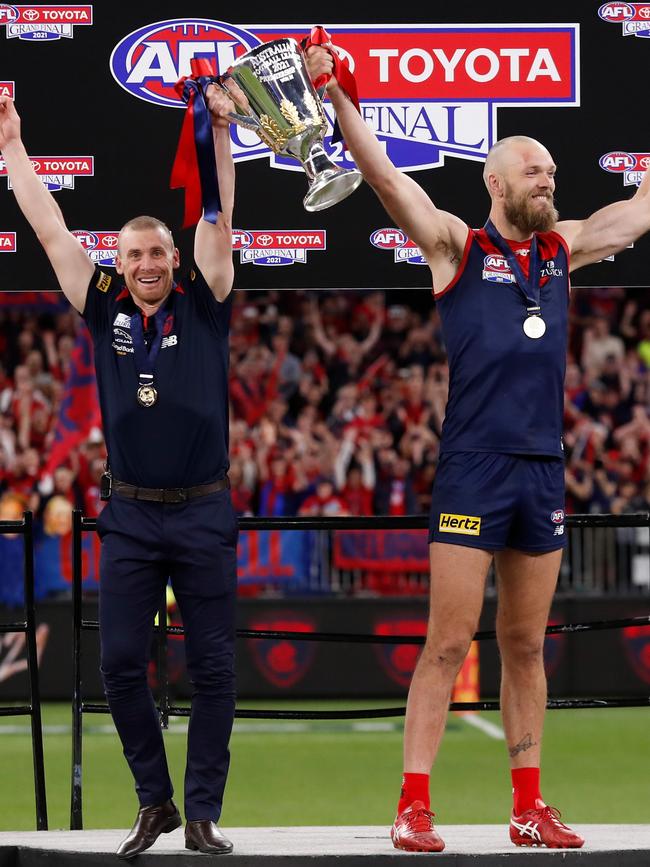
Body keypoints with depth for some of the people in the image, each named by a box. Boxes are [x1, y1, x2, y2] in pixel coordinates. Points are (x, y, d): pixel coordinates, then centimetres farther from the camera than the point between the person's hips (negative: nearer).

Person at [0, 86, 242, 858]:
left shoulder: (202, 305, 3)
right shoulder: (105, 310, 5)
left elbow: (218, 223, -5)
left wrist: (218, 136, -15)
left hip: (203, 514, -1)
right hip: (131, 517, 1)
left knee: (213, 669, 0)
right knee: (121, 663, -2)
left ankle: (203, 815, 7)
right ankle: (154, 803, 13)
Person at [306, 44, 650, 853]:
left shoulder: (564, 249, 14)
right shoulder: (458, 247, 1)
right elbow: (385, 177, -9)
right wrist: (336, 94, -18)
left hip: (543, 472, 5)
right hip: (472, 471, -5)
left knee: (526, 648, 9)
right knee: (447, 643, -6)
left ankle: (528, 808, 13)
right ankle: (413, 808, -5)